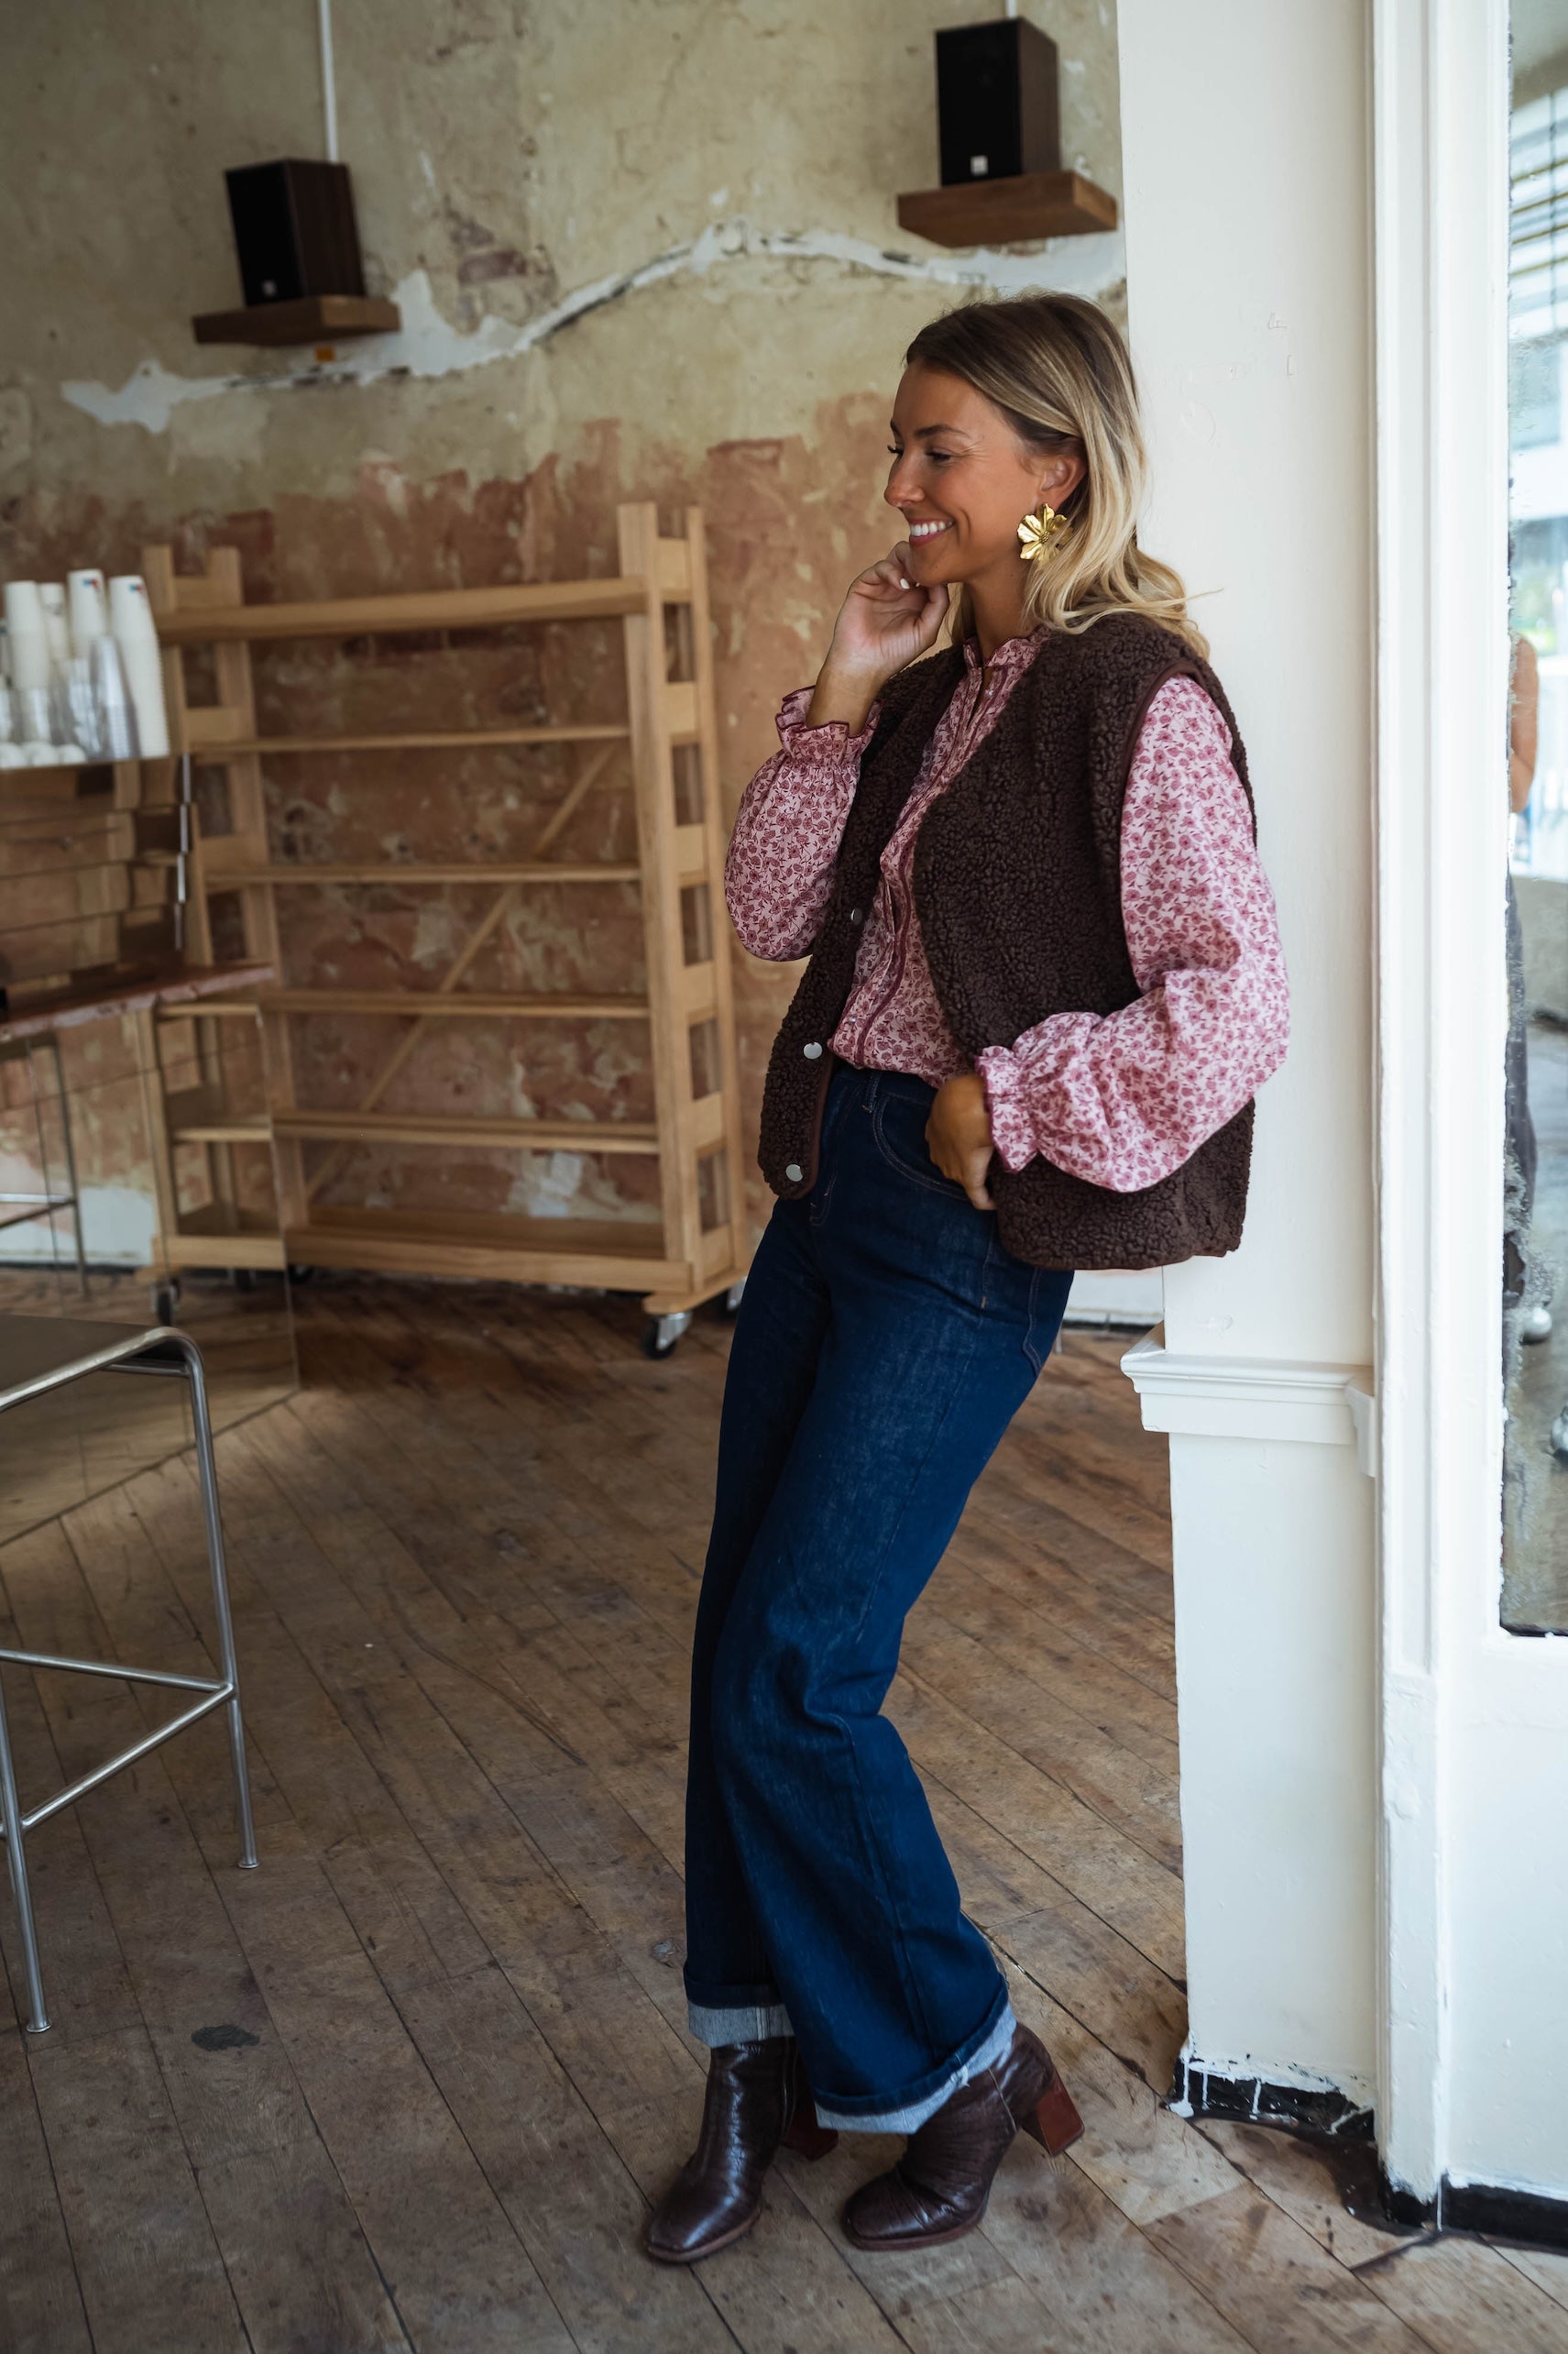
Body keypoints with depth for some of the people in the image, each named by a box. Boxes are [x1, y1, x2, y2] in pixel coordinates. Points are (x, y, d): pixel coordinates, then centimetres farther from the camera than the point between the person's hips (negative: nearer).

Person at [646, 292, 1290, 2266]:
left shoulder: (1138, 695, -12)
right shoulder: (938, 690, 13)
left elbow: (1236, 1007, -20)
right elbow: (772, 915, 11)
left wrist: (1003, 1102, -14)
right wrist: (841, 699, 2)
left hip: (964, 1233, -8)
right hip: (830, 1179, 9)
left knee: (790, 1677, -4)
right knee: (736, 1644, 11)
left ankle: (961, 2062, 20)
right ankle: (767, 2063, 29)